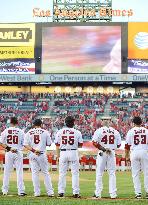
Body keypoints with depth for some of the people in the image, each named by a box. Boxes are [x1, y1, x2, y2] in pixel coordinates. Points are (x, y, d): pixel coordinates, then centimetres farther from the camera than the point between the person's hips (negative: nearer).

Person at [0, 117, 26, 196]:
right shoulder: (21, 131, -1)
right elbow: (24, 144, -2)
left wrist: (8, 148, -7)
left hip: (9, 153, 1)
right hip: (18, 153, -1)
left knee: (7, 172, 8)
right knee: (19, 172, 2)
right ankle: (21, 191, -1)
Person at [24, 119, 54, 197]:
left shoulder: (29, 132, 5)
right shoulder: (45, 132, 1)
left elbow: (25, 145, -5)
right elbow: (49, 144, 3)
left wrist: (33, 150, -13)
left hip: (32, 155, 1)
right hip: (42, 154, -1)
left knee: (35, 173, 6)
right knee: (45, 173, 5)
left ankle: (37, 192, 5)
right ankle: (50, 192, 2)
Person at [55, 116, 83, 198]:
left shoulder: (60, 132, 1)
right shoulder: (77, 132, -3)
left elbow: (57, 145, 4)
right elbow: (80, 145, 2)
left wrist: (58, 156, 11)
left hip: (63, 153, 2)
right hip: (73, 152, -1)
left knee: (62, 173, 9)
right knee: (75, 173, 4)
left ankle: (61, 192, 7)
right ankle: (76, 192, 2)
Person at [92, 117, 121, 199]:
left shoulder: (99, 131, -4)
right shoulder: (115, 131, 2)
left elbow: (95, 142, -15)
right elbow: (119, 144, 4)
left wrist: (103, 148, -10)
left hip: (102, 153, -2)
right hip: (112, 153, 2)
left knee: (99, 173, 5)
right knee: (112, 173, 7)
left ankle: (98, 194, 5)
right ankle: (113, 194, 5)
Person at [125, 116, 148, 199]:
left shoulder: (131, 131, 2)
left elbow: (127, 145, 2)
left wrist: (127, 156, 10)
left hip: (134, 152, 0)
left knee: (135, 174, 3)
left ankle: (138, 193, 0)